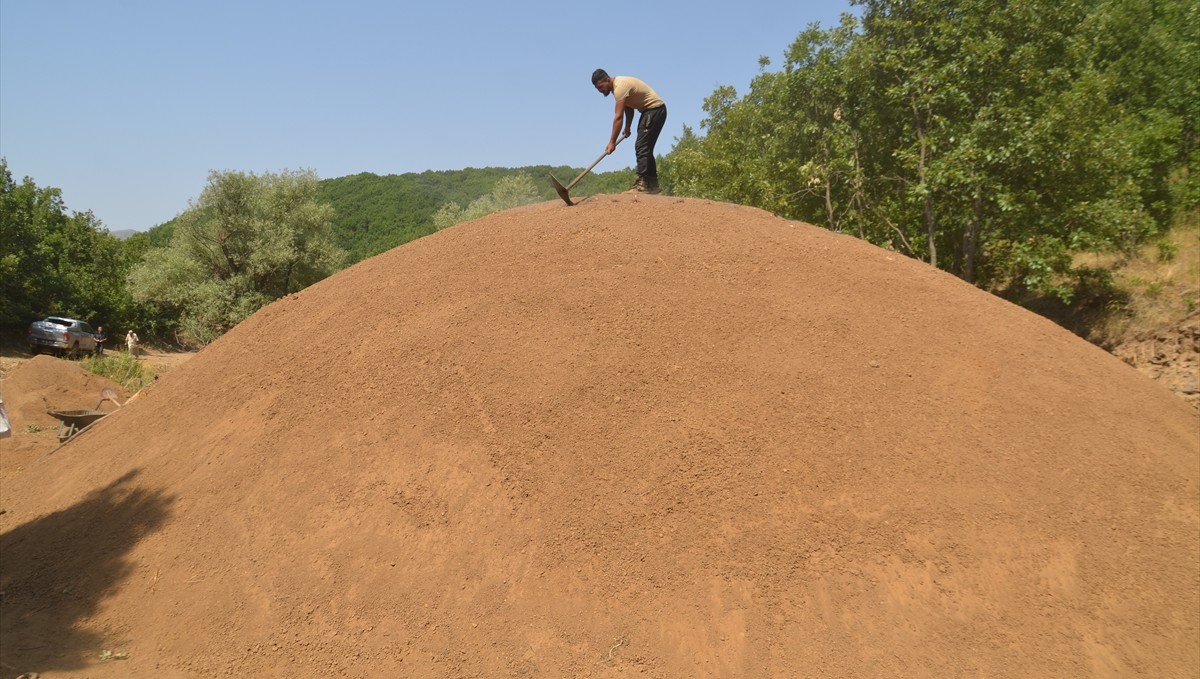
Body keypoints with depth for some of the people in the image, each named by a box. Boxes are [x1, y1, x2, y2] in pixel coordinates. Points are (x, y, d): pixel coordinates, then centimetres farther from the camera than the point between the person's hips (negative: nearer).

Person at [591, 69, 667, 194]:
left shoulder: (620, 87, -22)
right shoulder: (618, 84, 9)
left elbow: (618, 117, -25)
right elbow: (629, 108, 19)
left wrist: (612, 142, -24)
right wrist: (627, 128, 13)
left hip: (655, 110, -10)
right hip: (650, 110, 10)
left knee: (642, 147, -15)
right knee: (645, 148, 11)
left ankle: (642, 184, -18)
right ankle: (652, 184, 13)